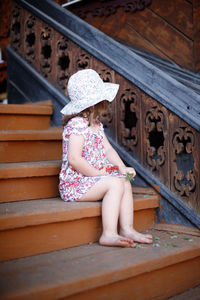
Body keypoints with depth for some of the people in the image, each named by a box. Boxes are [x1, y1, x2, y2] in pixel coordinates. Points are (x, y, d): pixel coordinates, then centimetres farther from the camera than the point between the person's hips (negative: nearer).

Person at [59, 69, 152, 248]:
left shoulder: (96, 124, 12)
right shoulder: (77, 124, -19)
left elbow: (108, 149, 13)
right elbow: (74, 159, -26)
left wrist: (122, 167, -3)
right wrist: (100, 174, -20)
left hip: (90, 179, 10)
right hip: (75, 184, -9)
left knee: (125, 182, -1)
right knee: (116, 183, -23)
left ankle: (126, 229, -2)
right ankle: (109, 234, -25)